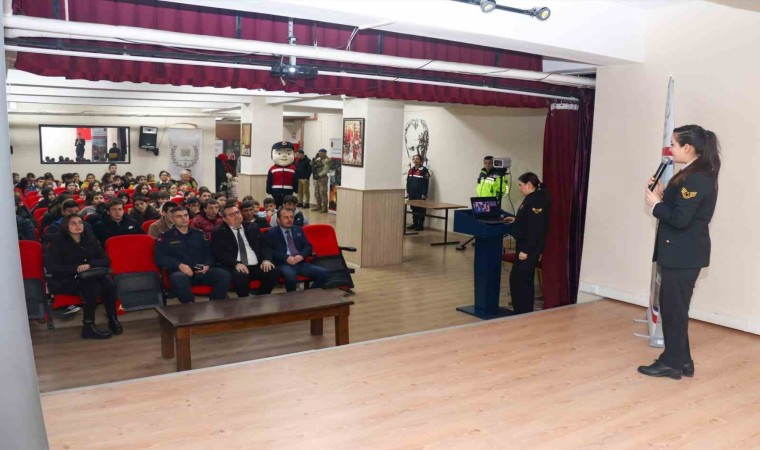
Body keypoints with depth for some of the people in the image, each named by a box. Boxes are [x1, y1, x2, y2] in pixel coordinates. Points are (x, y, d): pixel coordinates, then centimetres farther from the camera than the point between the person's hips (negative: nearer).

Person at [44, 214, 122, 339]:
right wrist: (76, 268, -24)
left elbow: (105, 260, 4)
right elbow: (50, 266, -14)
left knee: (108, 284, -28)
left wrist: (89, 264, -17)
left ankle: (113, 319, -12)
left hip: (89, 277, 4)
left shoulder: (90, 239, 8)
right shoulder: (58, 241, -4)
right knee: (91, 287, -34)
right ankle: (88, 326, -24)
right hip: (64, 281, -4)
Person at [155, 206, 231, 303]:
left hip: (201, 271, 3)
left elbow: (209, 253, 16)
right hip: (180, 272, -3)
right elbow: (161, 258, -1)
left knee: (224, 275, -25)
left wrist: (207, 265, -6)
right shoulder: (165, 237, 11)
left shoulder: (199, 234, 21)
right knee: (178, 278, -41)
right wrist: (179, 265, -17)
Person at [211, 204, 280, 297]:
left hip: (257, 266, 4)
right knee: (240, 276, -37)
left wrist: (266, 259, -5)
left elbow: (265, 246, 16)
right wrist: (236, 263, -21)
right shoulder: (218, 233, 7)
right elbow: (219, 254, -4)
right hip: (237, 268, -4)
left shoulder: (253, 228, 19)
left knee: (274, 272, -24)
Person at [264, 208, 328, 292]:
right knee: (291, 275, -39)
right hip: (283, 264, -5)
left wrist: (302, 255, -6)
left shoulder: (298, 229, 20)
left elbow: (308, 246, 16)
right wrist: (286, 258, -18)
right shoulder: (270, 232, 6)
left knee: (323, 272, -19)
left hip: (300, 262, 5)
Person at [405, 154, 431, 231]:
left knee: (420, 210, -2)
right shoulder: (411, 170, 14)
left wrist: (424, 194, -15)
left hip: (420, 194, -7)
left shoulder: (424, 170, -8)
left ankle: (421, 225, 4)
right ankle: (415, 223, 20)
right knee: (414, 209, 11)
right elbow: (408, 181, 19)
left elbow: (426, 183, -12)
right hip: (412, 194, 7)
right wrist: (408, 192, 14)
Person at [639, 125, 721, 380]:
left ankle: (672, 363, 14)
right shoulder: (699, 174, 12)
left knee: (673, 308, 1)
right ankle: (680, 360, 27)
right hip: (684, 252, 10)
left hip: (683, 254, -10)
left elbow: (680, 219, -24)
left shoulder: (695, 178, -19)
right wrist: (663, 195, 4)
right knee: (675, 307, 17)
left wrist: (655, 204, -11)